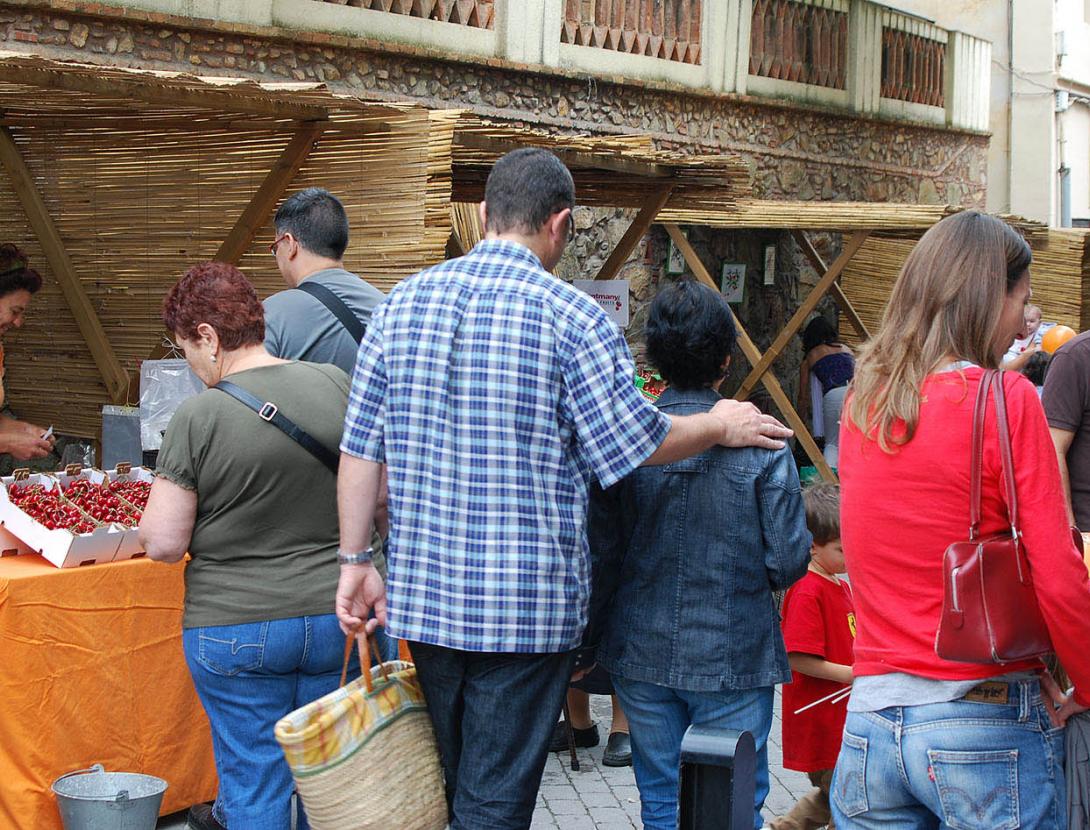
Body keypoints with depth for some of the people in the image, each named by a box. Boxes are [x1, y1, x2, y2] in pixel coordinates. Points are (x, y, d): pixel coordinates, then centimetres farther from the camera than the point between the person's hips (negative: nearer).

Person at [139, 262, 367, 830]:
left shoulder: (198, 416, -14)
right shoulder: (336, 386, -3)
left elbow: (161, 544, -12)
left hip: (233, 628, -4)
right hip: (333, 616, 4)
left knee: (254, 780, 9)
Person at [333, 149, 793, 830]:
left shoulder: (404, 302, 5)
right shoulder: (570, 314, -11)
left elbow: (361, 446, 5)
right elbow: (635, 441, -7)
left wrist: (357, 560, 11)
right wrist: (721, 426, 11)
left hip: (423, 594, 5)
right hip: (528, 606, -5)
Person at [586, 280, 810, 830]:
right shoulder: (760, 443, -12)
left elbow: (601, 555, -3)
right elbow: (790, 560, -11)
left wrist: (592, 639, 11)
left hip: (641, 656, 2)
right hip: (734, 657, -2)